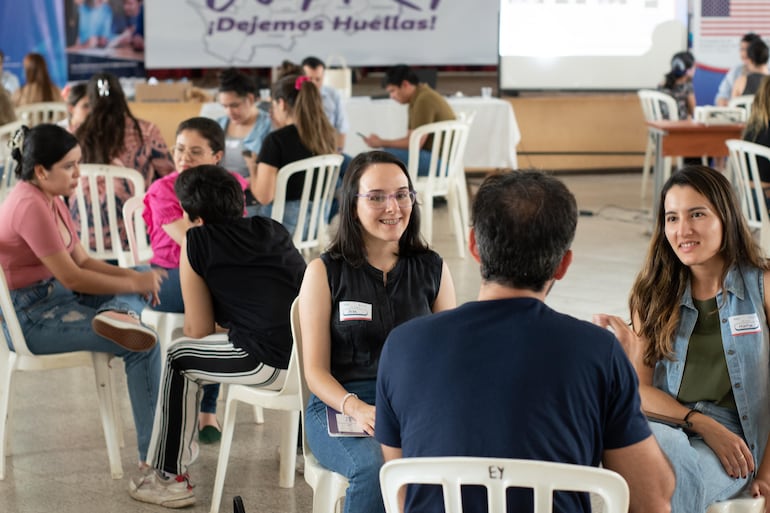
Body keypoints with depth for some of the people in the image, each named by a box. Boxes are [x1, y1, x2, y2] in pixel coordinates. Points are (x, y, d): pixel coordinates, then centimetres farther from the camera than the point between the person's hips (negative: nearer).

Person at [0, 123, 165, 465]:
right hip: (30, 315, -10)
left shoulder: (51, 200, 9)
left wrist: (134, 276, -4)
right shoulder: (30, 207, -22)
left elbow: (82, 261, 12)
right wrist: (134, 284, -11)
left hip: (55, 296, 10)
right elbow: (71, 277, -22)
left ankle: (116, 313, -23)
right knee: (143, 344, -19)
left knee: (143, 280, 11)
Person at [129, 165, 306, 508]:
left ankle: (171, 478, 25)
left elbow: (198, 331, 10)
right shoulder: (274, 229, 21)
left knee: (180, 359, 18)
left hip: (273, 363, -6)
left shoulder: (197, 242, 7)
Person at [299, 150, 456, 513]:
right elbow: (316, 370, 0)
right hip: (339, 407, -2)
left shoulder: (433, 269, 11)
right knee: (377, 467, -36)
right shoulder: (325, 272, 3)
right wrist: (356, 408, -20)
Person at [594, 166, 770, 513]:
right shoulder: (653, 294, 13)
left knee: (682, 474, -37)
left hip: (737, 441, -2)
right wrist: (703, 425, -10)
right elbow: (639, 388, 6)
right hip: (665, 423, 2)